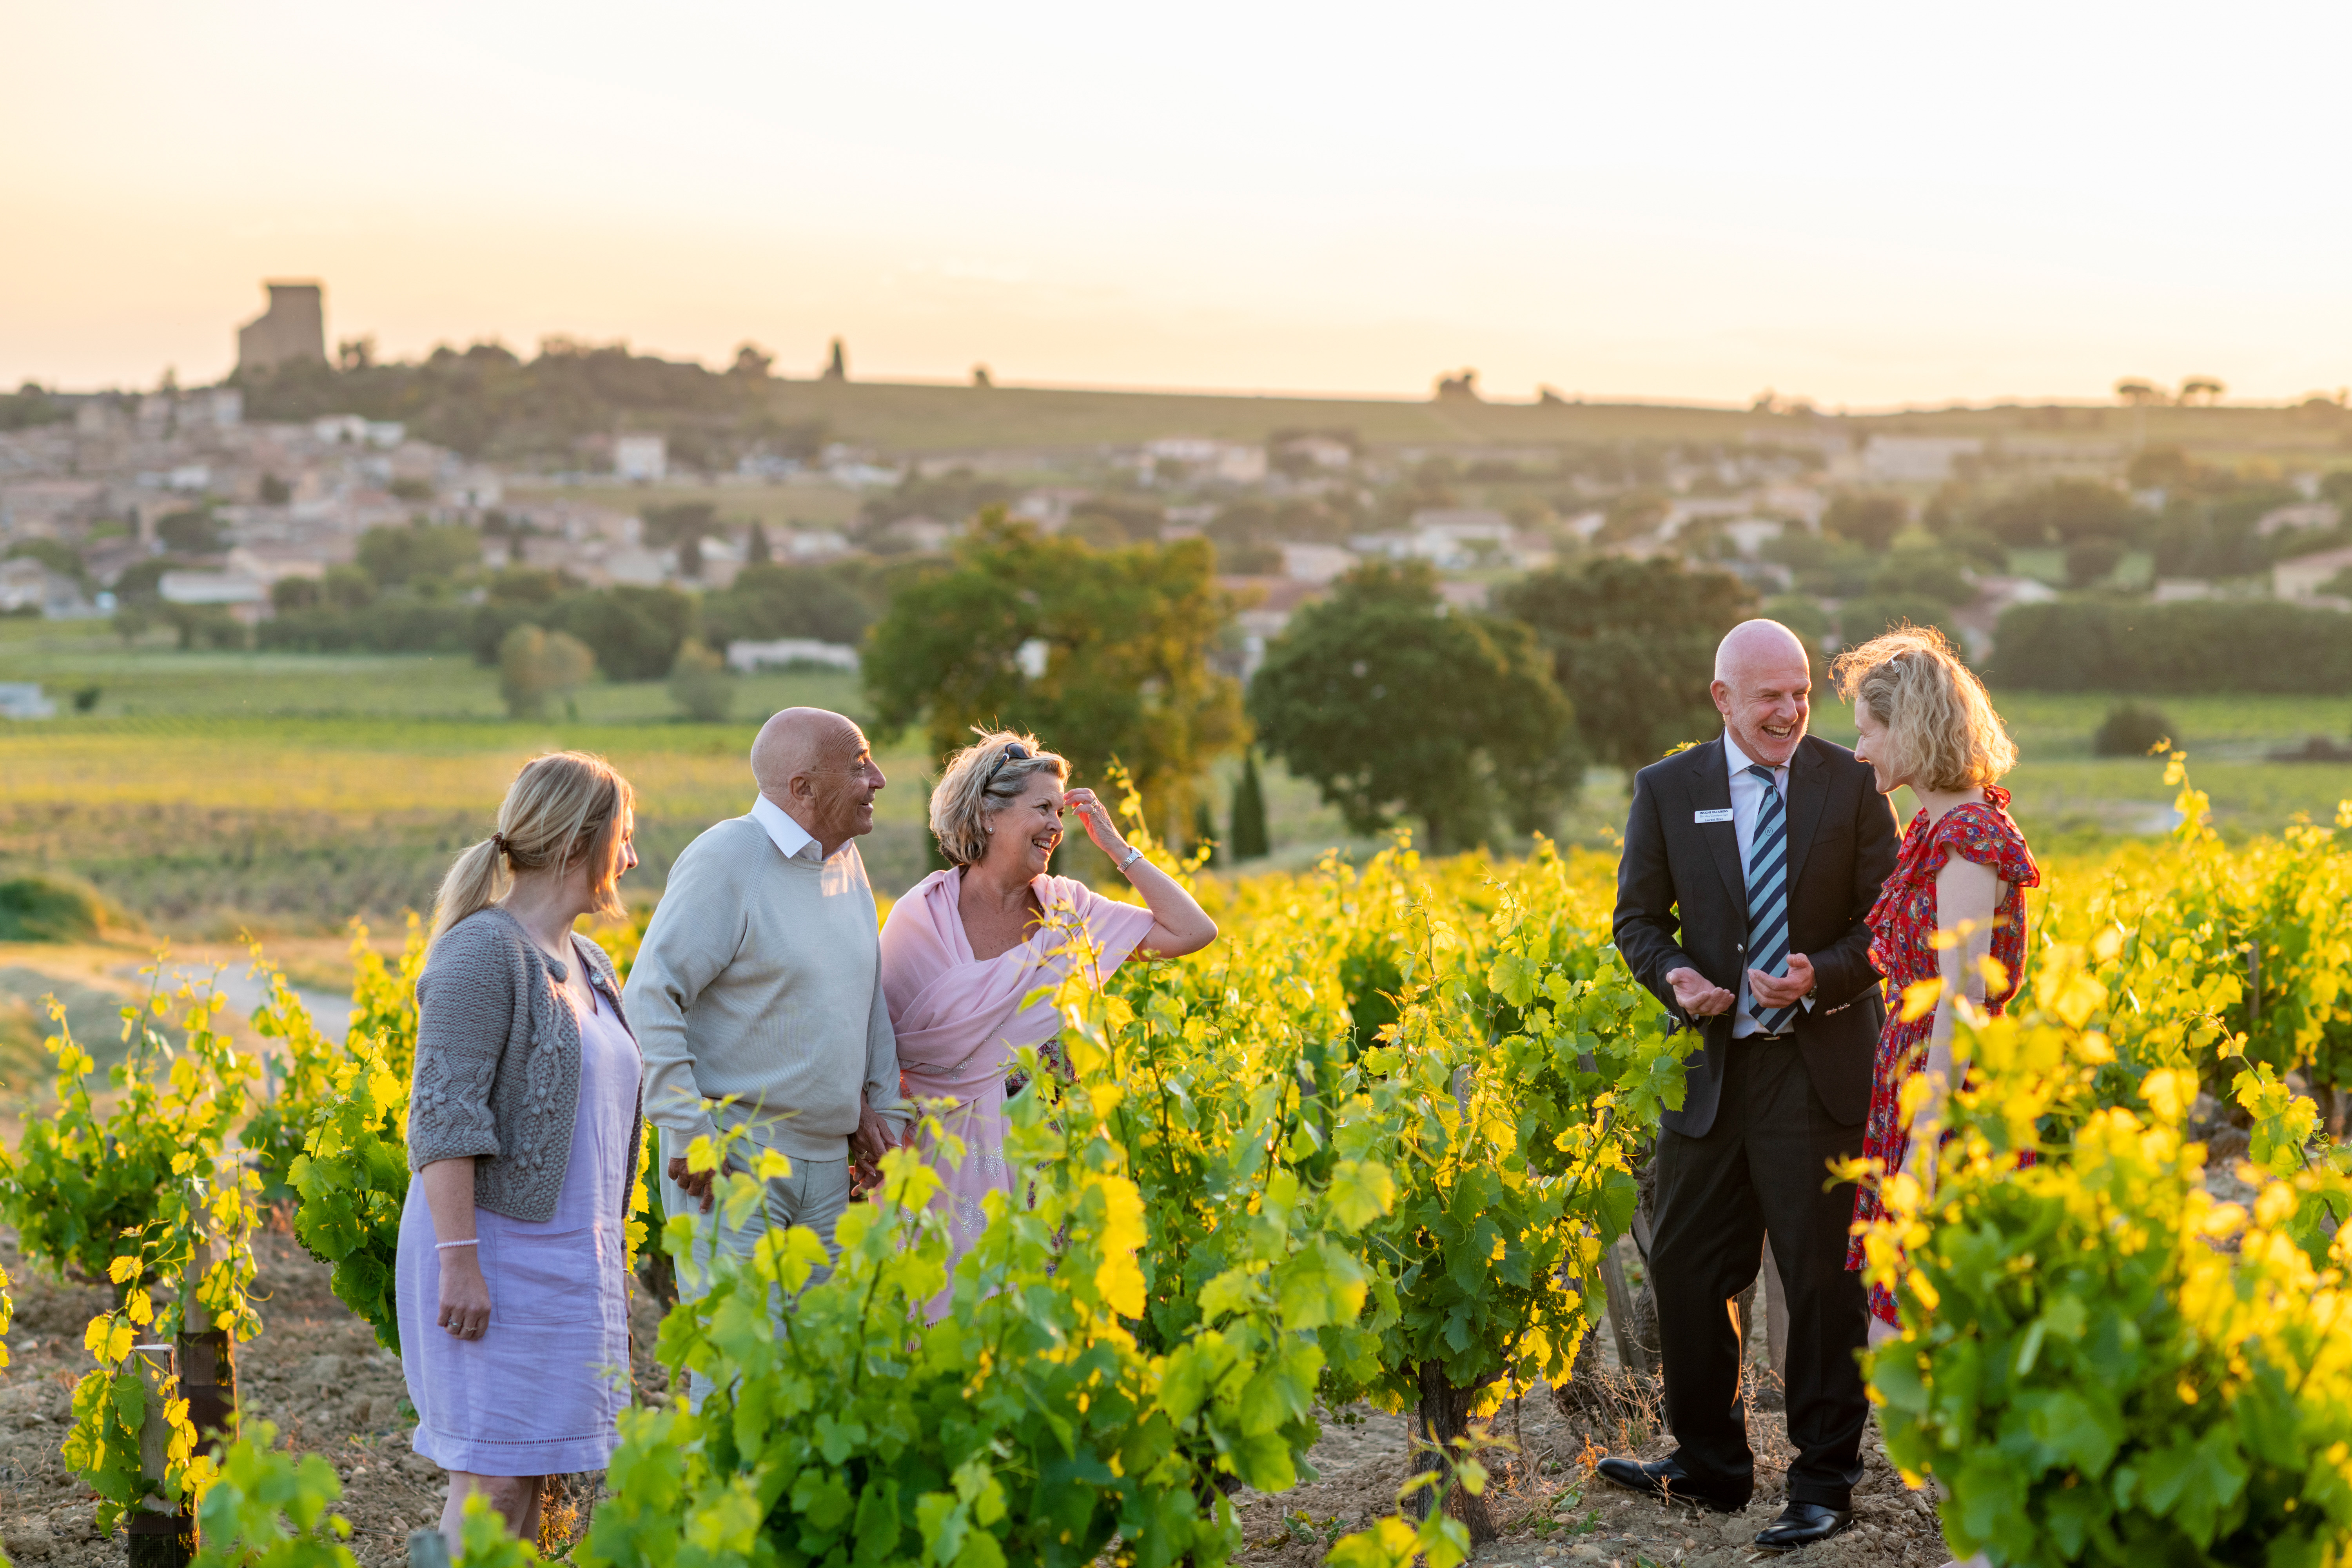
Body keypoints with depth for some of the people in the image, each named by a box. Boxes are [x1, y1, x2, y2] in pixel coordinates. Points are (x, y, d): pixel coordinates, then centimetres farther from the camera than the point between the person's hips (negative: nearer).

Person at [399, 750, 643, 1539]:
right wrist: (460, 1260, -21)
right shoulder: (481, 951, -12)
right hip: (498, 1248, -8)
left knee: (534, 1473, 9)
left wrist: (611, 1253, 22)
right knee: (491, 1479, -6)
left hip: (571, 1259, 8)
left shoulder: (587, 963, 15)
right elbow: (444, 1117, -17)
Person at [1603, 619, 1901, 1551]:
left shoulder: (1850, 784, -1)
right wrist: (1674, 976, -14)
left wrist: (1822, 976, -19)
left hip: (1818, 1065, -3)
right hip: (1710, 1065, 3)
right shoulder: (1668, 791, 3)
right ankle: (1710, 1464, 27)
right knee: (1683, 1267, 10)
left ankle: (1824, 1483, 14)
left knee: (1822, 1279, 2)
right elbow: (1637, 917, 7)